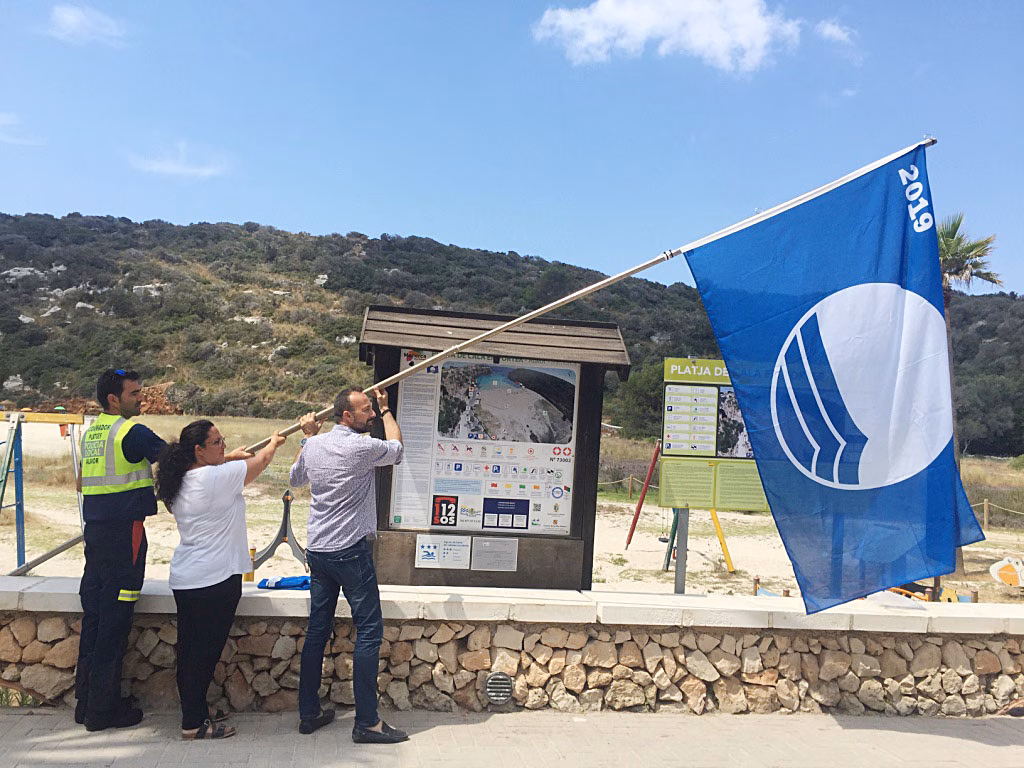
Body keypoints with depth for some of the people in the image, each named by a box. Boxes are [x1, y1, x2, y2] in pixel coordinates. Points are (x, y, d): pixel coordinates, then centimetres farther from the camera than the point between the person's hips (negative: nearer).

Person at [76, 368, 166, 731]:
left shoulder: (90, 433, 14)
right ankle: (103, 708, 6)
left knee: (94, 616, 13)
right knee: (115, 621, -2)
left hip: (94, 531, 8)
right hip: (124, 531, -8)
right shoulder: (132, 432, -12)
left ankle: (86, 701, 22)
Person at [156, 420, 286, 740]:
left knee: (190, 648, 16)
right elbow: (262, 460, -3)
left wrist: (230, 457, 34)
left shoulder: (180, 482, 6)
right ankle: (194, 724, 8)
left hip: (183, 579, 9)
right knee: (206, 651, 0)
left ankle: (195, 711, 29)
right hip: (215, 580, -9)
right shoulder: (219, 477, -18)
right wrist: (273, 442, 17)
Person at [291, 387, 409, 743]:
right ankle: (367, 722, 0)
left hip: (317, 550, 8)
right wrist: (386, 409, 21)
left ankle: (309, 712, 22)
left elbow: (296, 477, 26)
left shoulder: (314, 446, 6)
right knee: (369, 631, -2)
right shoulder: (363, 447, -14)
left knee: (317, 629, 14)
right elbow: (396, 447, 8)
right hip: (351, 551, -7)